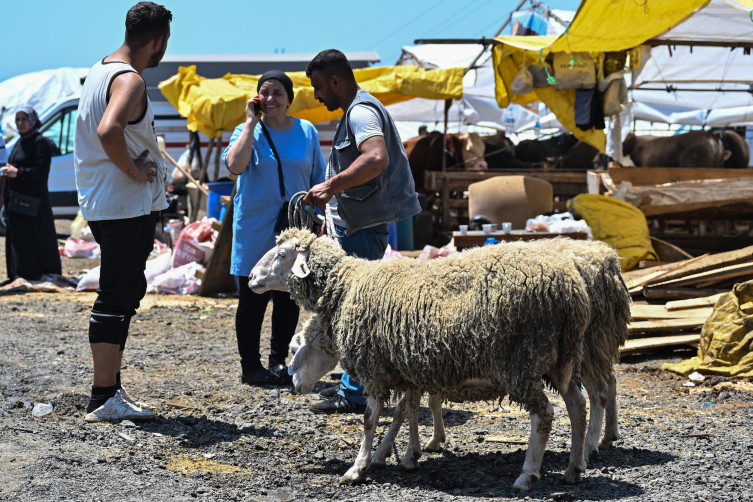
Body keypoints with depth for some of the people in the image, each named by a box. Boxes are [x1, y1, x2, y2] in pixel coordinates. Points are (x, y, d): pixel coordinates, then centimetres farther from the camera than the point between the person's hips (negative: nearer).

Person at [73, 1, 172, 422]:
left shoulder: (99, 71, 14)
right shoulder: (130, 80, -17)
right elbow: (108, 131, -35)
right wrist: (134, 171, -20)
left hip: (101, 204, 10)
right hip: (128, 206, -10)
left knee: (127, 292, 17)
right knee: (117, 298, -7)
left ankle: (113, 387, 21)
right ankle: (104, 400, -5)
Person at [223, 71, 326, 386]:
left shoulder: (307, 132, 6)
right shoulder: (248, 131, -1)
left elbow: (318, 180, 12)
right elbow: (235, 165, -21)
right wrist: (251, 122, -15)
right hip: (255, 230, -3)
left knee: (289, 299, 7)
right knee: (253, 298, 1)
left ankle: (278, 361, 20)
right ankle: (250, 366, 11)